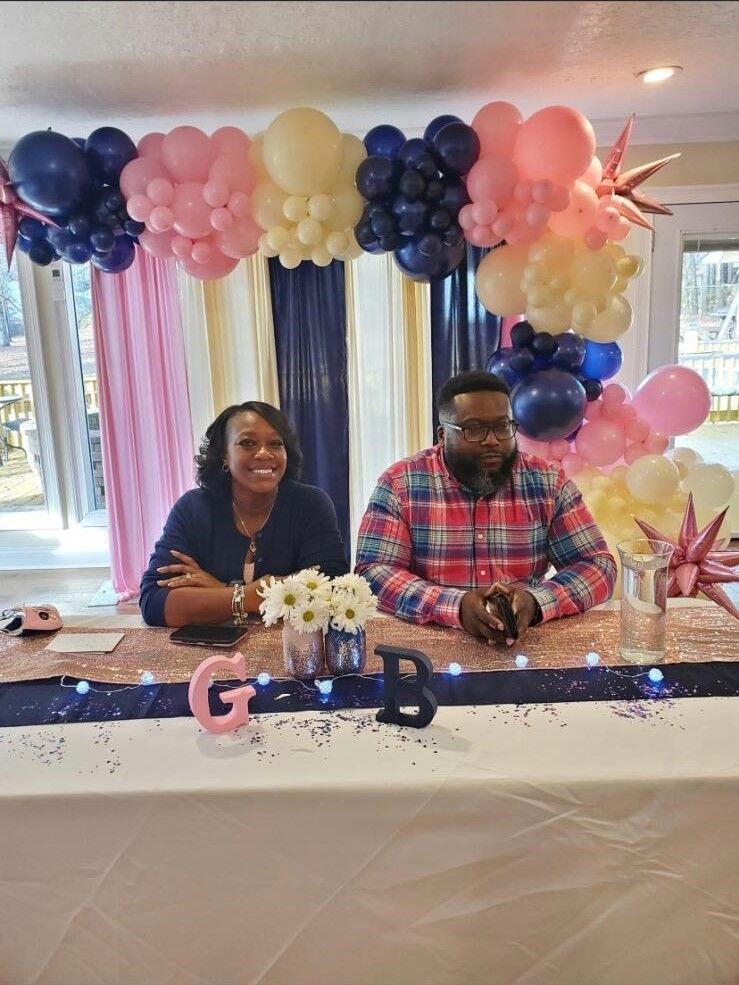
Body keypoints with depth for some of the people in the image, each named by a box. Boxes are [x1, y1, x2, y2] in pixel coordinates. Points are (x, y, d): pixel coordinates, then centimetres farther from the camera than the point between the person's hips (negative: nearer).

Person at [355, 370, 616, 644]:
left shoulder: (548, 482, 1)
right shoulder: (400, 483, -6)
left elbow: (598, 566, -1)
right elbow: (373, 574, -12)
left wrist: (536, 602, -20)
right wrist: (456, 606, -26)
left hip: (526, 644, 2)